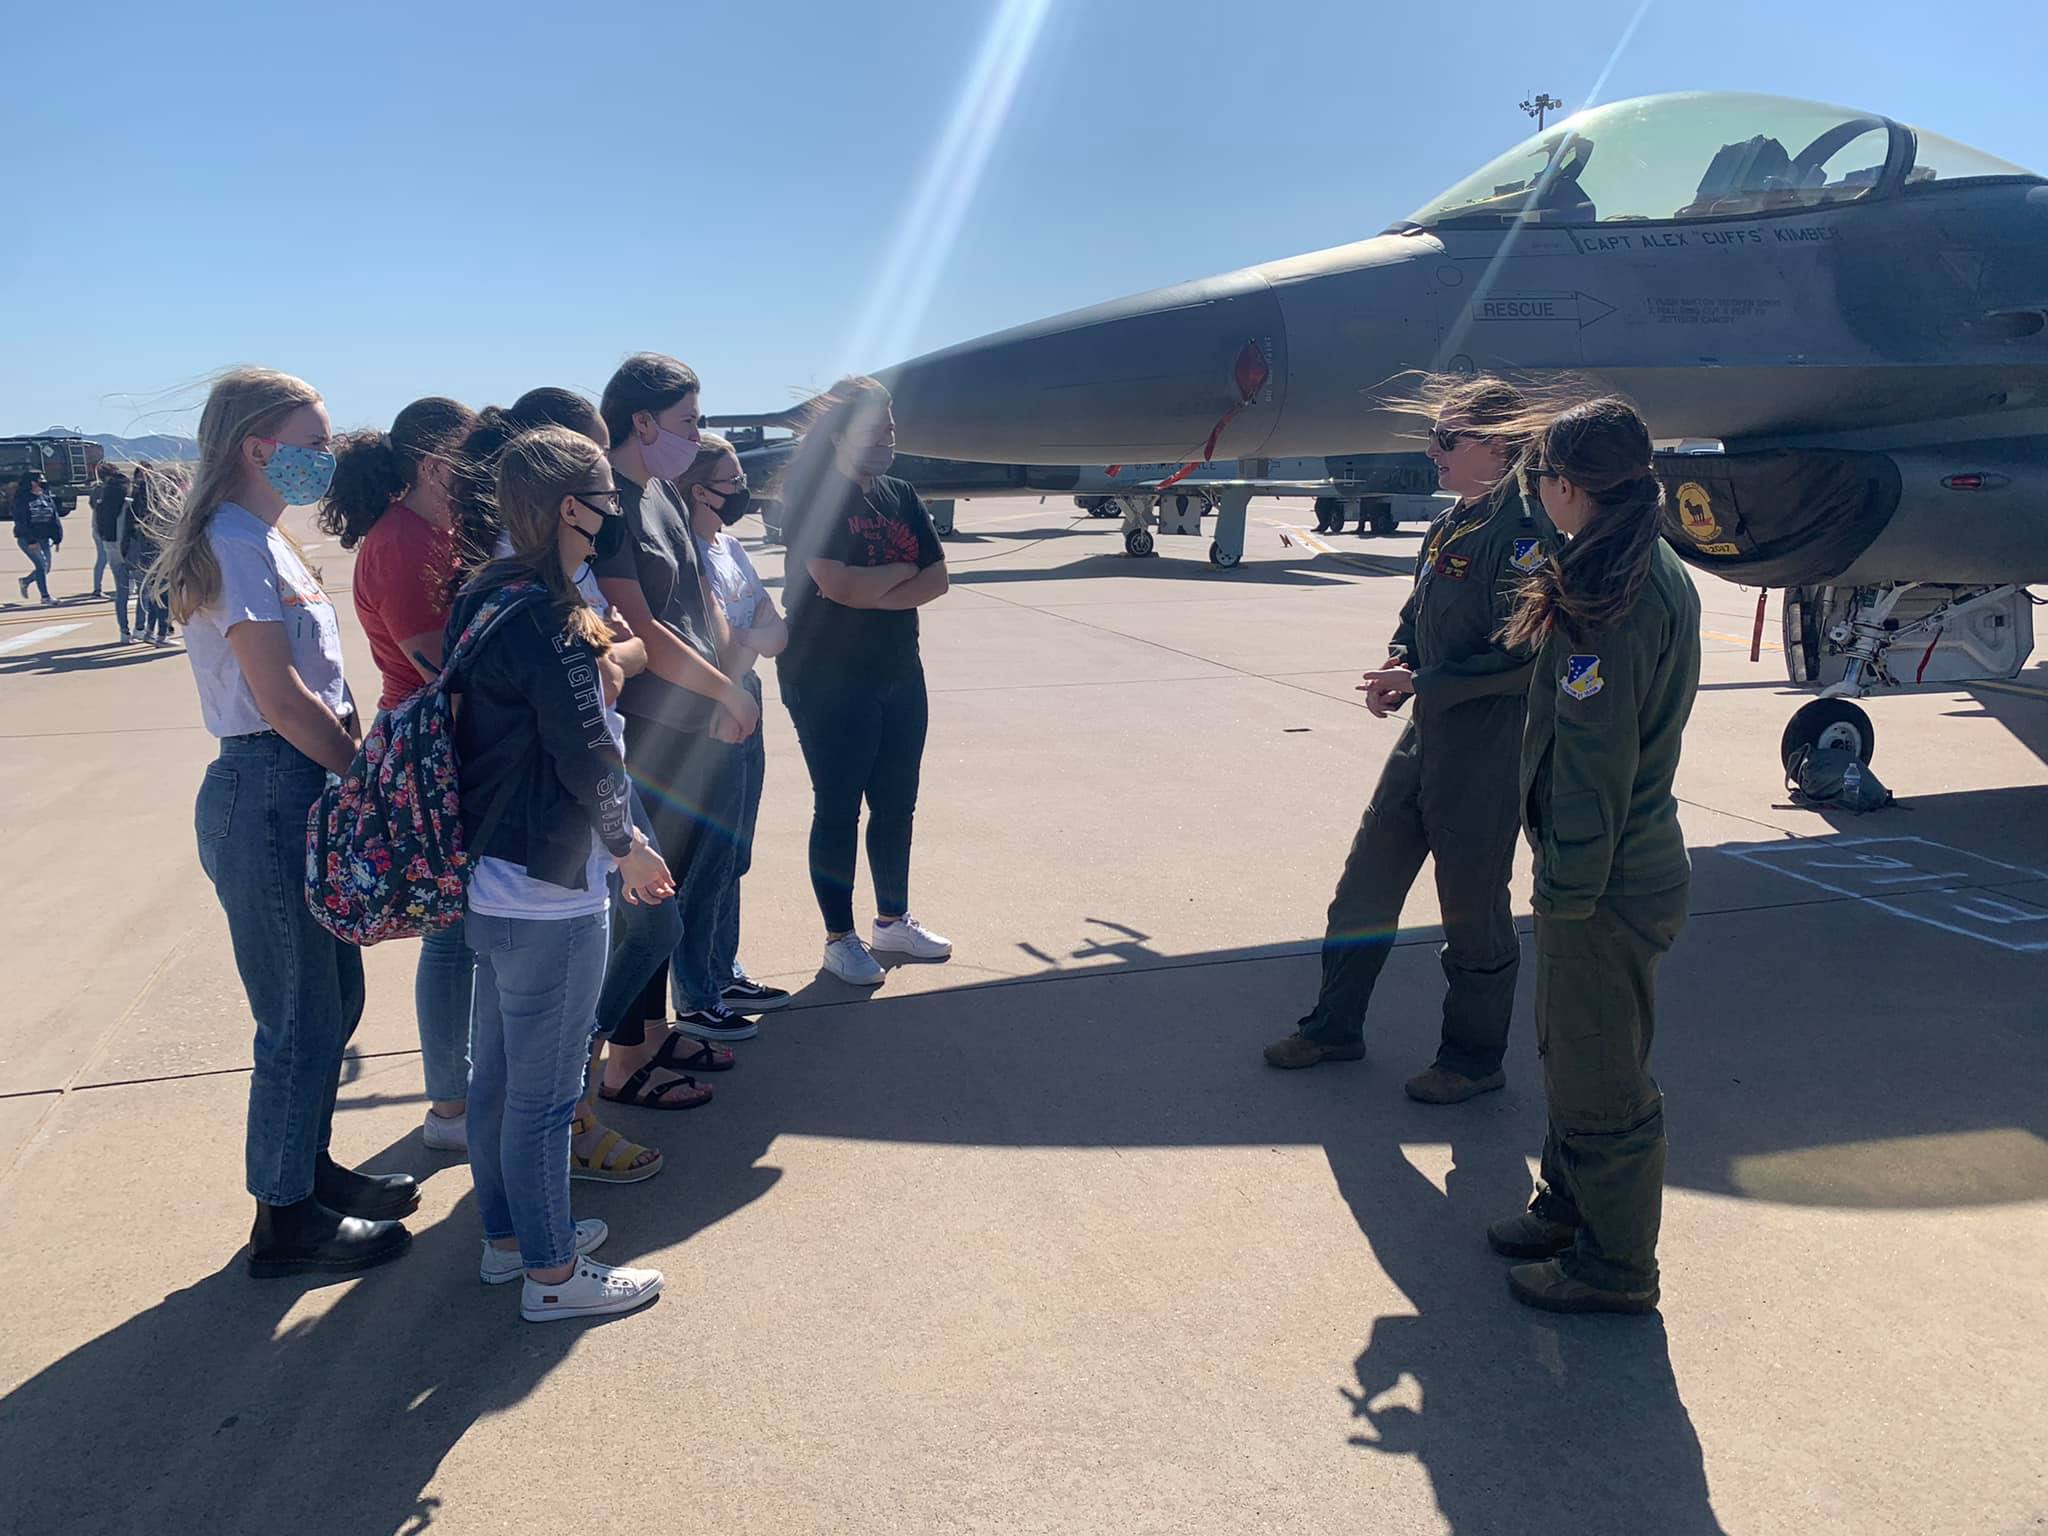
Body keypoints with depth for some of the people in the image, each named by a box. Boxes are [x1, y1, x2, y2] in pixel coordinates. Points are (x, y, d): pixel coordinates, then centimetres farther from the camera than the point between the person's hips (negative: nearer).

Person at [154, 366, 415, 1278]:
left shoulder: (264, 541, 16)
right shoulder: (235, 544, -15)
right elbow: (281, 699, -19)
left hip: (309, 790, 10)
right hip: (268, 797, -10)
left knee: (334, 999, 19)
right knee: (303, 1019, 1)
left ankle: (310, 1169, 34)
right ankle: (285, 1219, 16)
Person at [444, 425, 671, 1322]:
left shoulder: (483, 598, 7)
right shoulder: (547, 619, -22)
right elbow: (587, 755, -17)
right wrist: (628, 846, -2)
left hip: (490, 882, 10)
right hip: (550, 893, -10)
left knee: (498, 1072, 20)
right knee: (544, 1091, 4)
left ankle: (507, 1233, 37)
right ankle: (552, 1273, 18)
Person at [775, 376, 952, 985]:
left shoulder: (901, 497, 10)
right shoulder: (815, 496, -11)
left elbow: (936, 579, 1)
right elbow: (840, 586, -23)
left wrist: (874, 593, -15)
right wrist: (902, 571, -7)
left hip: (900, 676, 7)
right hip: (829, 680, -7)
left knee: (896, 804, 15)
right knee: (838, 811, 3)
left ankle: (893, 921, 31)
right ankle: (840, 937, 15)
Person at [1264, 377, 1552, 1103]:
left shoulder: (1526, 531, -17)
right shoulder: (1449, 524, 10)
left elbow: (1524, 656, -23)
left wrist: (1424, 684, -20)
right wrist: (1397, 666, -1)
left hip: (1486, 749, -9)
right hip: (1428, 733, 9)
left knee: (1473, 906, 6)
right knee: (1365, 881, 15)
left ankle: (1474, 1058, 24)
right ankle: (1335, 1025, 30)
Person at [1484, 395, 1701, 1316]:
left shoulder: (1607, 602, -23)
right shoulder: (1659, 574, 8)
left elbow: (1594, 761, -24)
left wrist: (1567, 888, -19)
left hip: (1607, 887, -10)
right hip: (1638, 853, 10)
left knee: (1600, 1077, 5)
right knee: (1572, 1053, 24)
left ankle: (1616, 1266, 21)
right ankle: (1571, 1206, 41)